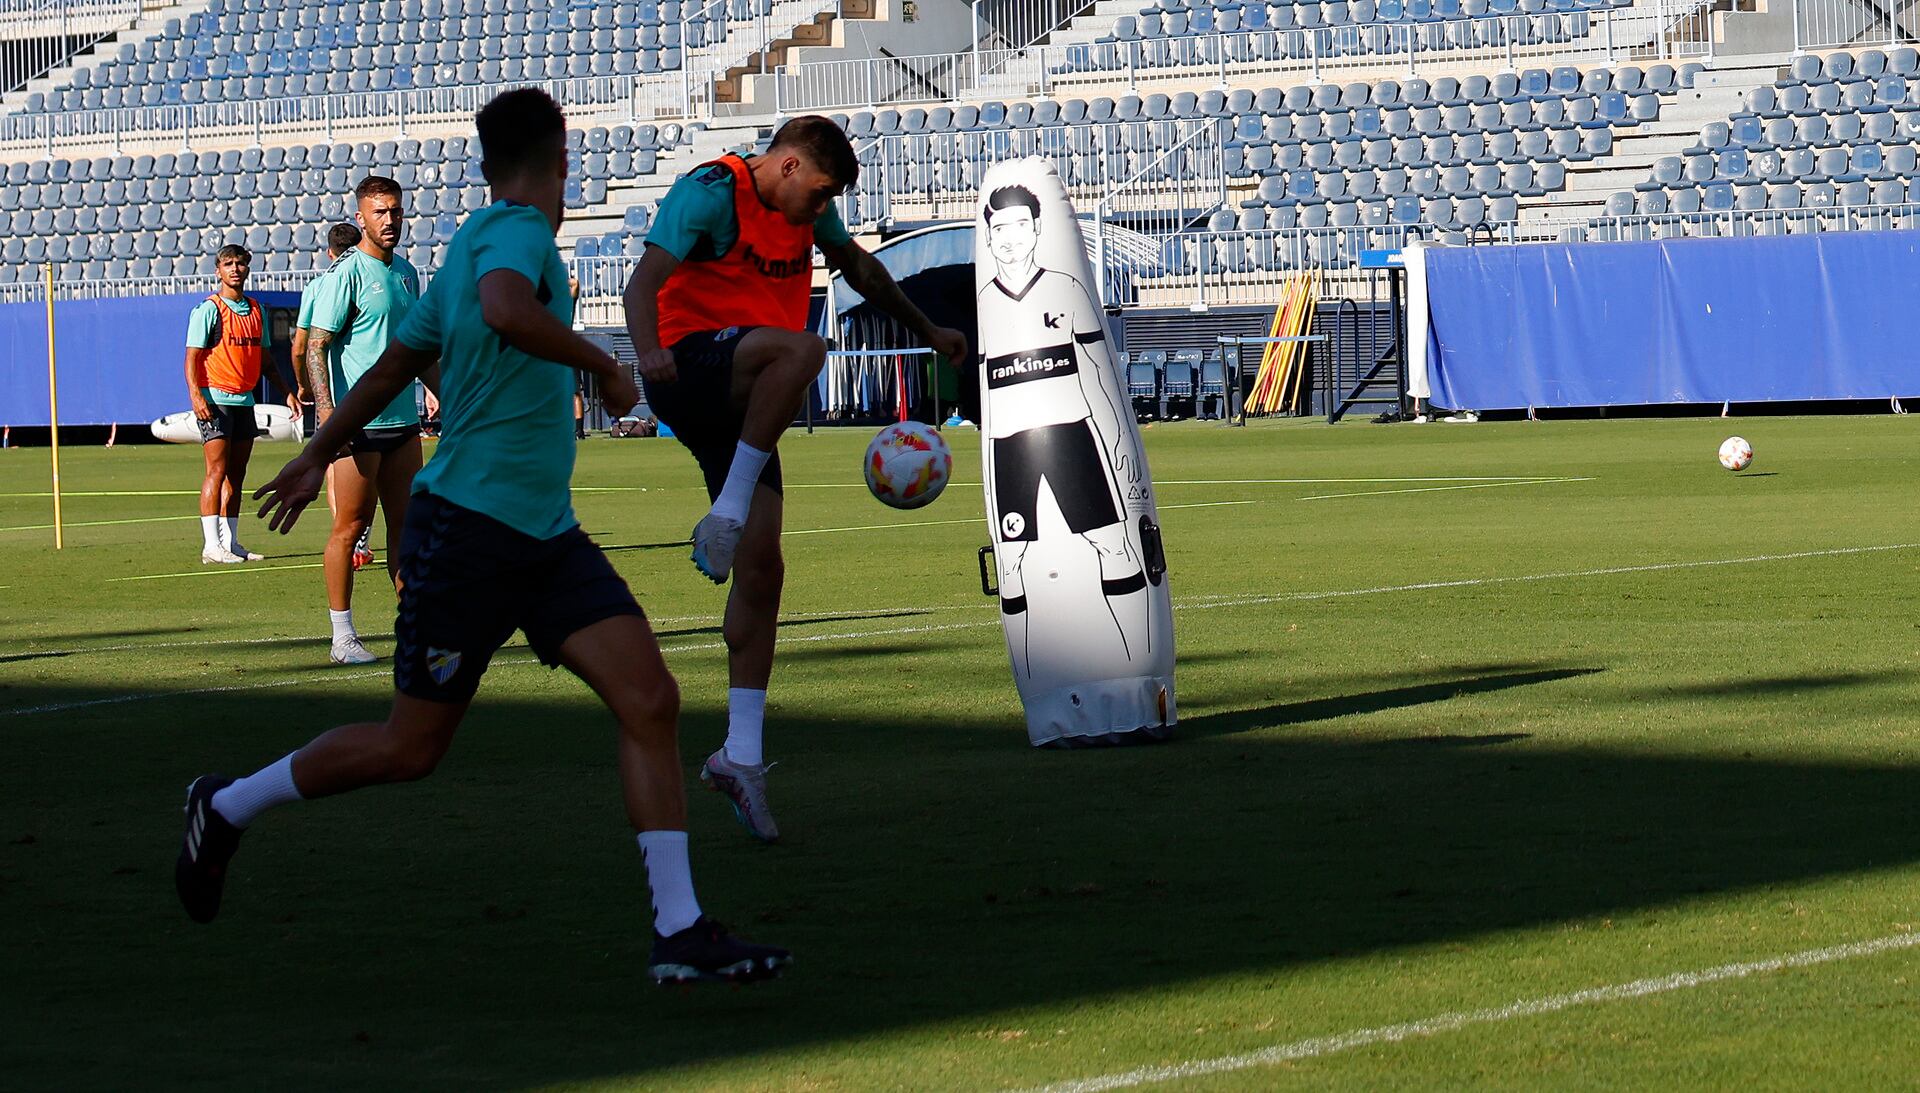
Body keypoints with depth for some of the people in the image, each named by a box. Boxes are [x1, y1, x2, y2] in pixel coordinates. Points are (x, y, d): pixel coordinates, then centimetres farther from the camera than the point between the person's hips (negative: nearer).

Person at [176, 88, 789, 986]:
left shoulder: (476, 242, 15)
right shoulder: (516, 231, -13)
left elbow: (397, 360, 25)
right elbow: (505, 308, -37)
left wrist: (318, 456, 36)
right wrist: (603, 365, -24)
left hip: (545, 534, 9)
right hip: (468, 530, -9)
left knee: (650, 701, -6)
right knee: (410, 749, 3)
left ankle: (680, 931, -7)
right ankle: (226, 809, 25)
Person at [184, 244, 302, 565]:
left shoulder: (257, 309, 13)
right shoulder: (208, 309, -6)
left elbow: (265, 355, 21)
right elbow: (192, 357, -10)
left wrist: (289, 391, 17)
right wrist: (196, 395, -22)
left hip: (244, 400, 7)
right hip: (215, 399, -7)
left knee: (236, 473, 8)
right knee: (217, 469, -11)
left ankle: (231, 543, 13)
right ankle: (212, 546, -12)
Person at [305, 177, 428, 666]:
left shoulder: (407, 272, 14)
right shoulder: (345, 274, -9)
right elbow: (315, 346, -12)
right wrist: (326, 409, -22)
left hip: (403, 420, 7)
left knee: (407, 524, 8)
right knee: (351, 526, -3)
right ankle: (342, 636, 2)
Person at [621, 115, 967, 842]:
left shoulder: (808, 209, 14)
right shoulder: (710, 193, -11)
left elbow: (859, 268, 33)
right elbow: (645, 280, -22)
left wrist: (926, 330, 42)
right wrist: (649, 352, -42)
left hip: (744, 397, 8)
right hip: (690, 368, -8)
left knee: (761, 568, -2)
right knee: (801, 347, -36)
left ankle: (741, 754, 1)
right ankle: (726, 514, -33)